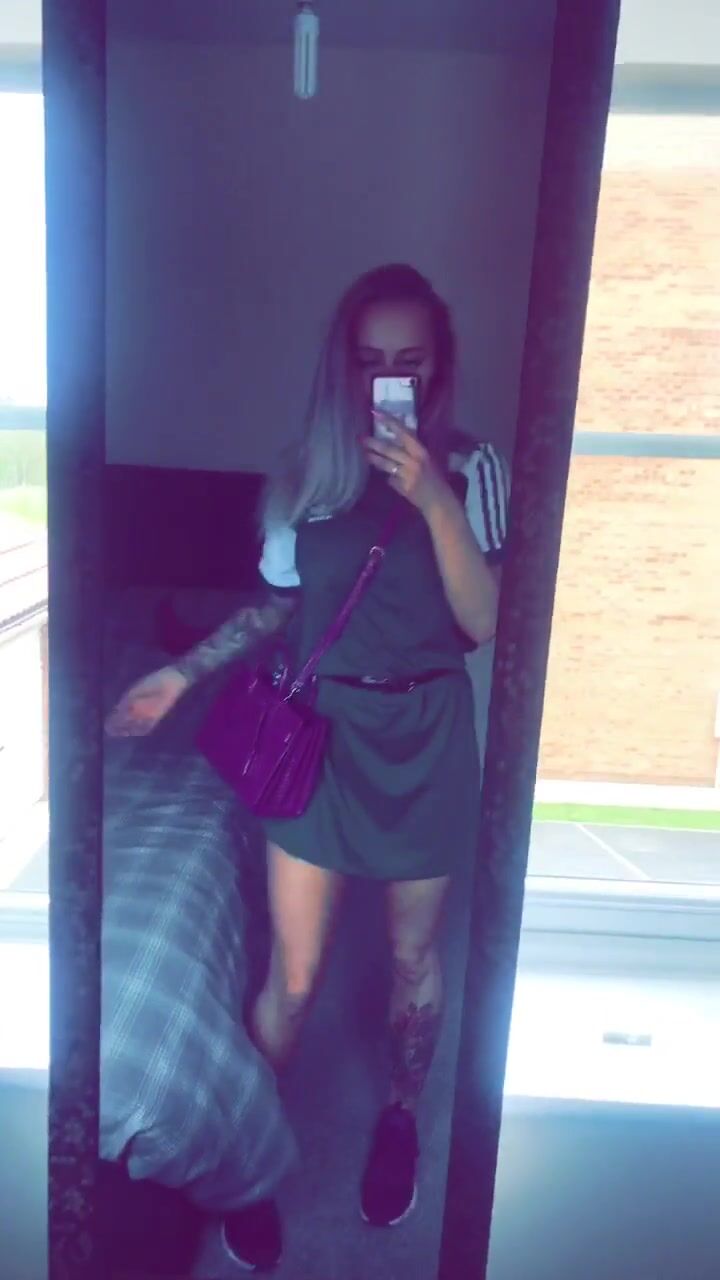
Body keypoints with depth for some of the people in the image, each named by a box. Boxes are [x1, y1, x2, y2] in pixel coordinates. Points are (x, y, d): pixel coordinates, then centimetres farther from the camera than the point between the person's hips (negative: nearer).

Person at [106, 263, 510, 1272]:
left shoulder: (472, 468, -6)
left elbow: (485, 624, -14)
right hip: (320, 730, 1)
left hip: (424, 736, 0)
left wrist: (432, 498, -25)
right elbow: (278, 605, 7)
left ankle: (401, 1116, 48)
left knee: (414, 952, 19)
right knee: (293, 972, 9)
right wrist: (182, 671, 0)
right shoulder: (308, 470, -2)